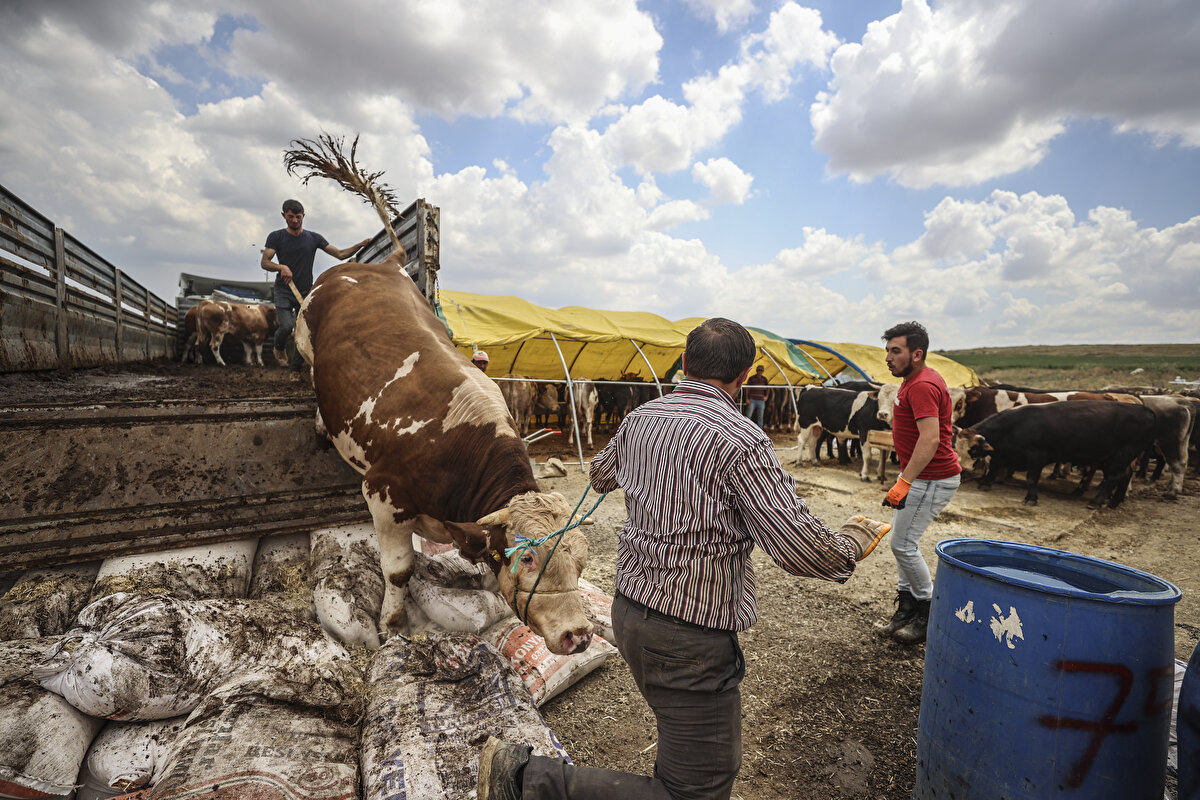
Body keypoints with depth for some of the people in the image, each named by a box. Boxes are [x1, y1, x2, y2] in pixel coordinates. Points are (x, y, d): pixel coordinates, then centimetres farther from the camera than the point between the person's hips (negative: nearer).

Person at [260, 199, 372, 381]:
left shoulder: (314, 238, 6)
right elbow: (264, 262, -6)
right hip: (284, 291, -2)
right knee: (287, 326, -19)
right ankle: (279, 346, 17)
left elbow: (340, 254, 2)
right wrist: (281, 267, -26)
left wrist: (359, 245, -13)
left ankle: (295, 368, 13)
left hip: (305, 292, 2)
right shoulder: (276, 237, 2)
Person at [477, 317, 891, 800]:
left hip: (629, 610, 9)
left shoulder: (640, 418, 2)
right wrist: (854, 542, 1)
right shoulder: (741, 440, -20)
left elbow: (600, 477, 22)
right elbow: (801, 550, -21)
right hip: (690, 638, -9)